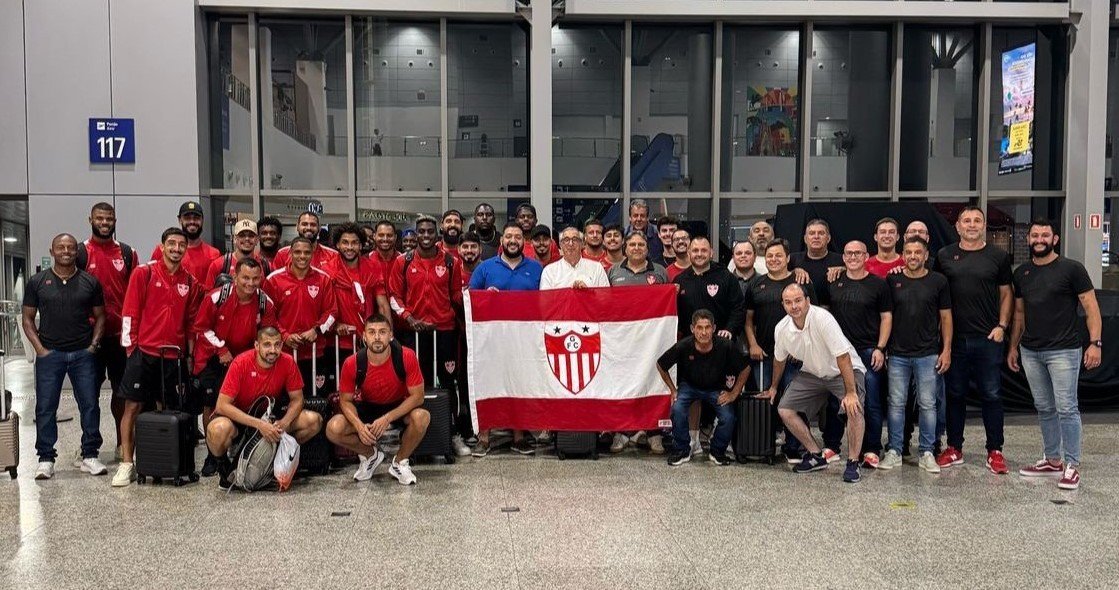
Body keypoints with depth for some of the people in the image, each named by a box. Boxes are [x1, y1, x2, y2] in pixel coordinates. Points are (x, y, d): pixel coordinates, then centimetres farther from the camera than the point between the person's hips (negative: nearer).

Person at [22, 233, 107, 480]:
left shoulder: (90, 282, 6)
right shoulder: (37, 282, 5)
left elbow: (100, 317, 11)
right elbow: (28, 319, 7)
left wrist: (94, 344, -1)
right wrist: (40, 348, -4)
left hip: (83, 354, 1)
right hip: (50, 354, 0)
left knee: (90, 405, 1)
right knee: (45, 407, 2)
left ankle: (89, 456, 12)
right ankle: (46, 459, 12)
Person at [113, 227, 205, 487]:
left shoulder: (190, 283, 9)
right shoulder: (143, 273, 0)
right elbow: (130, 312, -1)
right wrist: (130, 346, -4)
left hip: (173, 355, 3)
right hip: (144, 351, -3)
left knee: (169, 409, 8)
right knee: (133, 407, -2)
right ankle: (126, 464, 3)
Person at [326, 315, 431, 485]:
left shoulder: (406, 357, -26)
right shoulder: (352, 364, -21)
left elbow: (417, 396, -21)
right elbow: (346, 400, -8)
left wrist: (387, 418, -31)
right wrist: (359, 425, -28)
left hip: (399, 407, -1)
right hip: (366, 407, 2)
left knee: (421, 417, -34)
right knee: (334, 429, -24)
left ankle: (400, 462, -4)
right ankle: (371, 454, 9)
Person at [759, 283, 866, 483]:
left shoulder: (822, 319, -30)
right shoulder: (782, 328, -12)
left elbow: (843, 357, -31)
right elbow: (779, 359, 9)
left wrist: (850, 393, -34)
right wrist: (773, 387, 20)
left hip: (846, 370, -6)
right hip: (812, 373, 6)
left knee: (853, 408, -30)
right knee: (784, 410, -6)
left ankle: (853, 463, -12)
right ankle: (816, 456, 8)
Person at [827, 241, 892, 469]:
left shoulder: (878, 284, 1)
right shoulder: (833, 283, 9)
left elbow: (886, 317, 1)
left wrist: (880, 348, -8)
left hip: (869, 351, -3)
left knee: (871, 404, -1)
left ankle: (872, 450, 7)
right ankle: (833, 445, 17)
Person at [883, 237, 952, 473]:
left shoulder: (938, 281, 2)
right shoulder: (892, 280, 3)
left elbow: (946, 317, 5)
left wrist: (946, 350, -1)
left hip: (928, 354, 0)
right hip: (898, 354, 1)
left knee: (927, 404, 4)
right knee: (896, 403, 5)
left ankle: (926, 452, 14)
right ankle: (894, 452, 13)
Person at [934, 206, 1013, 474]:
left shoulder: (998, 256, 4)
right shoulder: (944, 256, 7)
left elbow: (1006, 293, 6)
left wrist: (1002, 326, -4)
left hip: (988, 338, -1)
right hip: (954, 338, 1)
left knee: (991, 395, 3)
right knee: (955, 394, 9)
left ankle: (995, 451, 12)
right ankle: (954, 449, 19)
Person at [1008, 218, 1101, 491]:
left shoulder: (1072, 269, -4)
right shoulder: (1021, 273, 10)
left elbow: (1091, 307, -6)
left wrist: (1095, 343, -14)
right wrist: (1013, 347, 16)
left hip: (1063, 351, -5)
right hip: (1030, 352, 5)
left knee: (1066, 408, -5)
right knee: (1044, 409, 11)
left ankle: (1072, 466, 3)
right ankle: (1053, 460, 21)